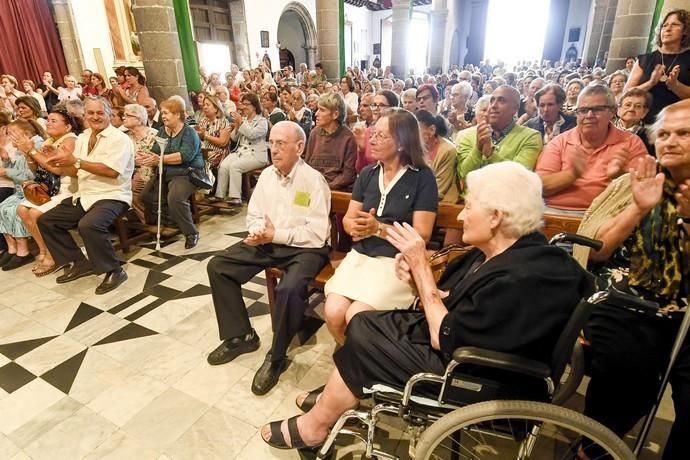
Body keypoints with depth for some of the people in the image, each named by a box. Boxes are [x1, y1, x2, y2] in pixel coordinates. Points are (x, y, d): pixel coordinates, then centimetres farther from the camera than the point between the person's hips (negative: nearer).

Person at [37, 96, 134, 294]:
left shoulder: (119, 138, -9)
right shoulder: (82, 138, 14)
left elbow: (112, 171, -22)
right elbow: (74, 171, 10)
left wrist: (76, 161, -20)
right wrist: (62, 162, -11)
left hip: (112, 196, -8)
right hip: (84, 196, 8)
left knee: (88, 225, -34)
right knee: (46, 221, 6)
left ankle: (114, 271, -17)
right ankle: (78, 263, 12)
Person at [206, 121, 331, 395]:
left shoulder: (313, 180, -15)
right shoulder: (267, 174, 6)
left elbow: (317, 235, -19)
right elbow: (253, 215, 13)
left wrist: (277, 234, -19)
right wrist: (257, 232, -11)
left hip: (304, 248, -7)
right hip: (268, 242, 7)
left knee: (289, 289, -35)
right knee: (218, 266, -1)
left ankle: (276, 357, -7)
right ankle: (240, 335, 12)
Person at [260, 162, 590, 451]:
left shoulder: (520, 281, -30)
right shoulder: (500, 252, 0)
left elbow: (444, 338, -26)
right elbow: (447, 301, 2)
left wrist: (421, 265, -23)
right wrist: (415, 274, -17)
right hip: (457, 339, 9)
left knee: (362, 341, -6)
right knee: (362, 322, 8)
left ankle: (314, 426, 15)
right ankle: (338, 397, 24)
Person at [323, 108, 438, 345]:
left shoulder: (423, 177, -5)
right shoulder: (367, 173, 10)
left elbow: (421, 234, -9)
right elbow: (348, 220, 10)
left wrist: (378, 228, -18)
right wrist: (357, 227, -14)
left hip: (397, 261, -4)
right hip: (360, 255, 5)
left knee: (356, 317, -22)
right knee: (333, 314, -16)